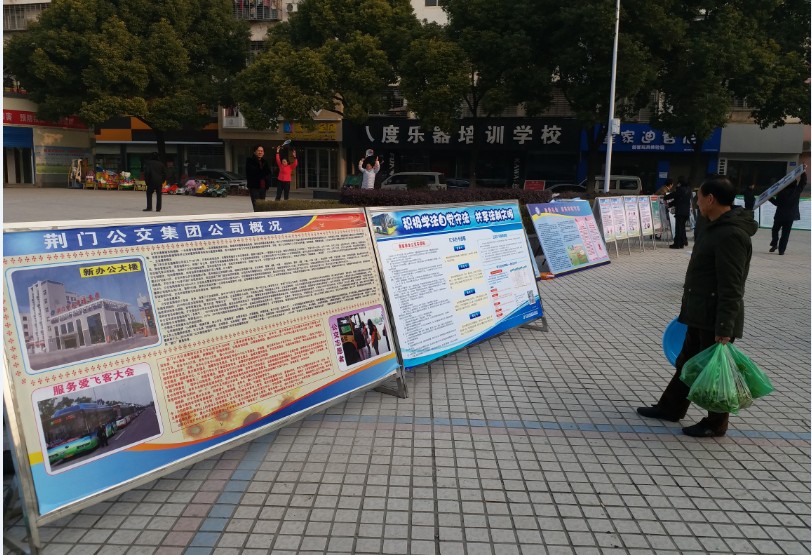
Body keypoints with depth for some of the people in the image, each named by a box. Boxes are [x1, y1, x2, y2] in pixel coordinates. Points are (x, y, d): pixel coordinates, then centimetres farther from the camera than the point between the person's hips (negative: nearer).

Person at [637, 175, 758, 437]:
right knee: (688, 362, 19)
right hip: (700, 315, 10)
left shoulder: (731, 234, -22)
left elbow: (731, 288, -24)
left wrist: (724, 329, -25)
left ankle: (716, 424, 20)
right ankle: (670, 407, 33)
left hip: (716, 318, -10)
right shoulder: (717, 227, 11)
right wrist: (690, 309, 22)